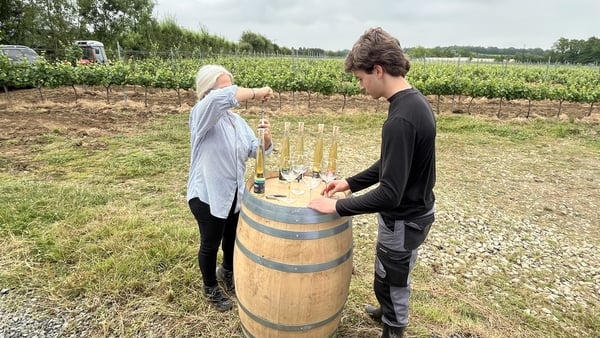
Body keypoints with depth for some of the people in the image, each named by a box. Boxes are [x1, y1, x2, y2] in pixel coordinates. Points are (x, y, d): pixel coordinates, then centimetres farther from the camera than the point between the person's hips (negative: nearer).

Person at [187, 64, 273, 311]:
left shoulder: (236, 120, 5)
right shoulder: (201, 116, -17)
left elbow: (255, 150, 0)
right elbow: (222, 98, -39)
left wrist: (265, 138, -21)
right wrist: (257, 93, -30)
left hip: (234, 193, 7)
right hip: (208, 196, -6)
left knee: (233, 239, 24)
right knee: (211, 244, 14)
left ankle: (227, 272, 52)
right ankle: (210, 288, 39)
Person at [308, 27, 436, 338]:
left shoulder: (400, 120, -31)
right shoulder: (415, 101, 1)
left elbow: (389, 194, -30)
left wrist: (338, 207, -21)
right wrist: (350, 183, 6)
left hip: (404, 219, -9)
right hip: (415, 209, 9)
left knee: (390, 281, 14)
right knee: (390, 277, 30)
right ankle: (389, 311, 55)